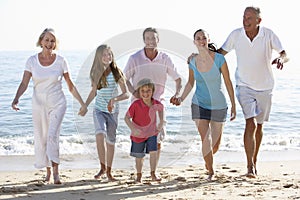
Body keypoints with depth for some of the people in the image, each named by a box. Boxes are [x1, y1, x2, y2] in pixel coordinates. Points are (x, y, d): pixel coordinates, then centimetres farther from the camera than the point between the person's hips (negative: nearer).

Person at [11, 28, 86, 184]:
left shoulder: (61, 61, -4)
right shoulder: (32, 61, -3)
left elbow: (70, 86, 3)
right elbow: (24, 83, -7)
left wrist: (82, 104, 2)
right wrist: (16, 99, -25)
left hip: (57, 103, -2)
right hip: (39, 104, 2)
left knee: (52, 135, -19)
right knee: (41, 138, 8)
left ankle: (55, 172, -14)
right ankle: (48, 171, 26)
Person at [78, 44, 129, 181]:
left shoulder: (117, 73, -7)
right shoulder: (96, 74, 1)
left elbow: (126, 94, -6)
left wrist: (114, 99, -23)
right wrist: (85, 106, 10)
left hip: (113, 111, 0)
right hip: (99, 110, 0)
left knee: (110, 140, 7)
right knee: (100, 134, -23)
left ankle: (109, 171, 21)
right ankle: (103, 167, -10)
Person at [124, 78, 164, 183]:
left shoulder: (156, 103, -13)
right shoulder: (136, 104, -24)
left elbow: (161, 108, 13)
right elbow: (127, 117, -18)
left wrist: (161, 121, 4)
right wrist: (133, 129, -31)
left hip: (151, 133, 1)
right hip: (138, 134, -1)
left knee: (153, 152, -14)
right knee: (139, 157, 11)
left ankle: (153, 174, 2)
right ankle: (139, 175, 34)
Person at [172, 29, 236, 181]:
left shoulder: (219, 59, -14)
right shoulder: (193, 62, -7)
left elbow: (228, 82, -6)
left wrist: (233, 105, -4)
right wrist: (181, 98, -6)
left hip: (218, 105, -1)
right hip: (199, 105, 1)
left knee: (215, 144, 10)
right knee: (206, 140, -10)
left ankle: (209, 157, 46)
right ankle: (210, 172, 11)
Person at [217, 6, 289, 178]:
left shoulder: (268, 35, -11)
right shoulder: (236, 35, -7)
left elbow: (285, 54, -16)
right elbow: (221, 52, 4)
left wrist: (281, 59, -39)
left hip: (265, 87, 1)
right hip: (245, 86, -1)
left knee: (259, 126, 13)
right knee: (251, 124, -17)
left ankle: (254, 162, 31)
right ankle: (250, 167, -15)